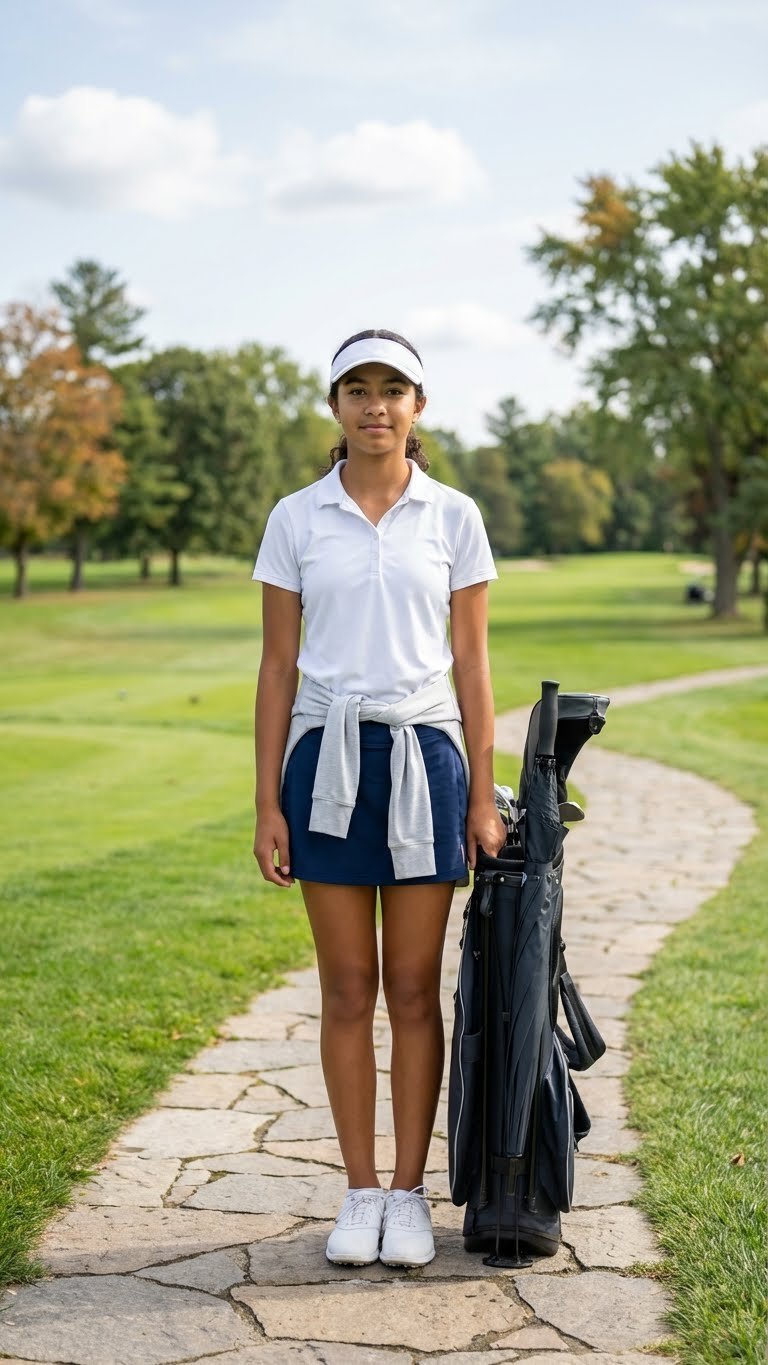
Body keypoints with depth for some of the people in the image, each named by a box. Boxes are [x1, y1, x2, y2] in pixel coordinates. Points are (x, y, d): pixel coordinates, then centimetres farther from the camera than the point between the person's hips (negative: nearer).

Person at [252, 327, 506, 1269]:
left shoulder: (454, 517, 3)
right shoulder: (295, 518, 3)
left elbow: (471, 663, 4)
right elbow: (278, 667, 4)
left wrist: (483, 796, -1)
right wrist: (267, 803, -1)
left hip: (425, 759, 0)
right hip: (327, 758, 0)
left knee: (413, 987, 4)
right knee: (348, 988, 5)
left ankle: (409, 1194, 16)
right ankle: (361, 1194, 17)